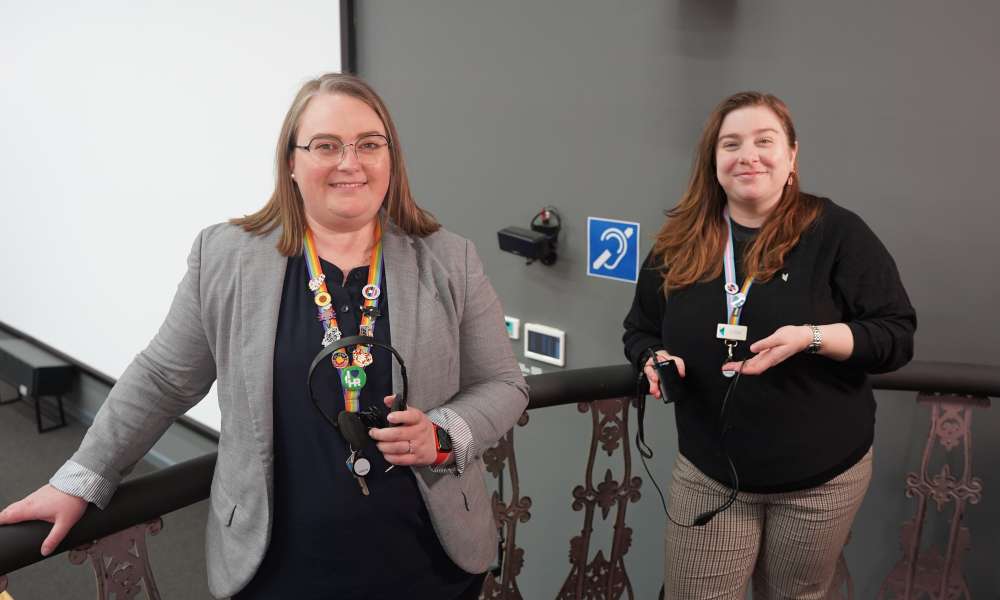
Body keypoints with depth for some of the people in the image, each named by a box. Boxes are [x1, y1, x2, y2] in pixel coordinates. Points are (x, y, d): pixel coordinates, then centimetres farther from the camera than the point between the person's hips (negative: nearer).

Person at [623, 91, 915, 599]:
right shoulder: (679, 245, 0)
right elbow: (640, 330, 10)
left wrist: (810, 338, -26)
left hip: (821, 475, -1)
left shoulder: (836, 232, -9)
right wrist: (655, 360, -12)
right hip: (708, 474, 2)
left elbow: (896, 335, -10)